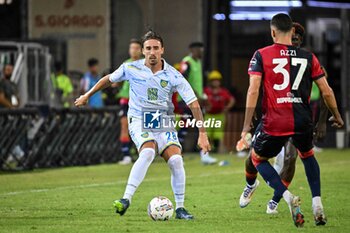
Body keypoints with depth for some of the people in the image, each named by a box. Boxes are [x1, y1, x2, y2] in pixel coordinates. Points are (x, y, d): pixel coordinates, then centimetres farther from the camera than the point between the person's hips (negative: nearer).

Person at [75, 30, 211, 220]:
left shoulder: (173, 76, -7)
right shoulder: (131, 69, -4)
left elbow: (194, 104, -8)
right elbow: (109, 79, 16)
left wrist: (202, 133, -13)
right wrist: (87, 96, 25)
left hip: (164, 123, 2)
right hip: (139, 122, -1)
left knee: (176, 160, -19)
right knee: (148, 152, -31)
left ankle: (180, 208, -4)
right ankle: (126, 199, -34)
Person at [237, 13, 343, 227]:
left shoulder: (262, 55, 0)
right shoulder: (308, 57, 6)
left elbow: (253, 91, -9)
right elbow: (326, 91, 8)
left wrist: (247, 125, -7)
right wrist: (337, 116, 24)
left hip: (274, 122, -3)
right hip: (303, 121, 3)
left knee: (257, 159, 21)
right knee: (308, 156, 31)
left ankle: (288, 197, -3)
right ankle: (317, 204, 15)